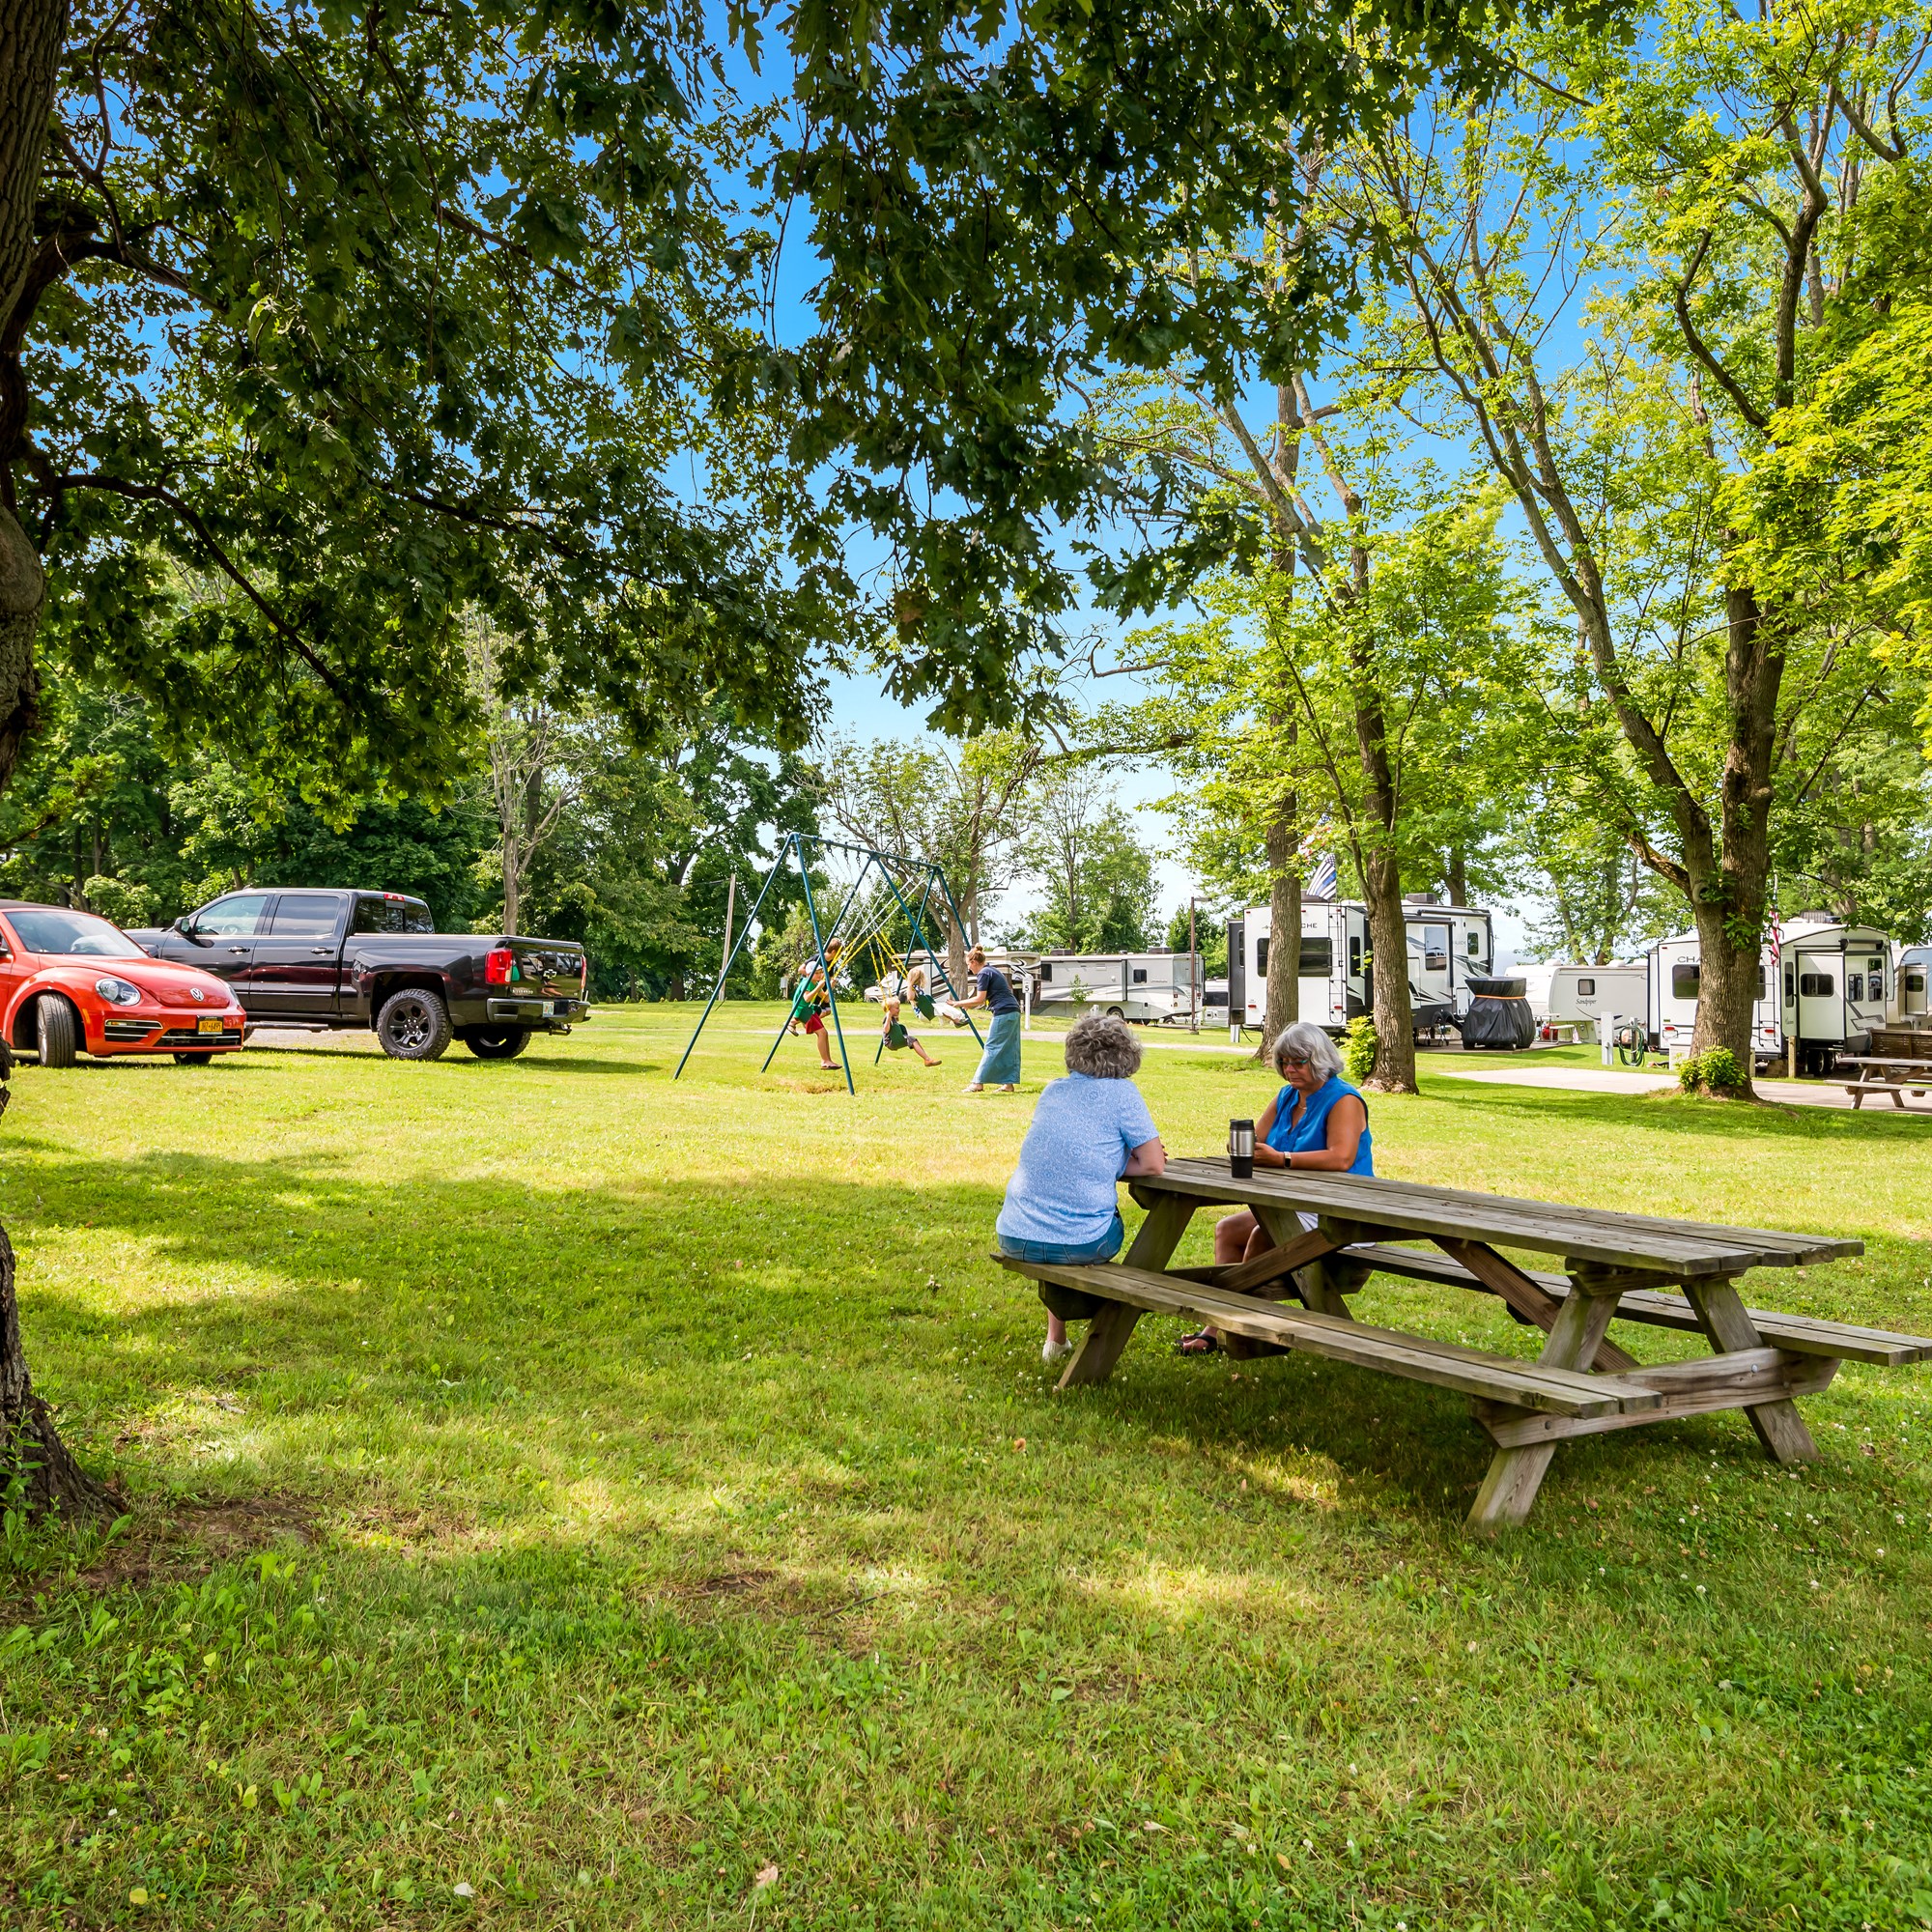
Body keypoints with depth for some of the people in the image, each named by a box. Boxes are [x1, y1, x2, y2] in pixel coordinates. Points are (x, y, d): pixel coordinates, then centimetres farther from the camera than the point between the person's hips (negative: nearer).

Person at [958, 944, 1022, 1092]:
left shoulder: (984, 973, -8)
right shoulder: (993, 970, 21)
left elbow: (980, 999, -12)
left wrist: (960, 1003, -3)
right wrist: (967, 1004, 24)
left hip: (1003, 1013, -9)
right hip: (1014, 1012, 9)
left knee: (992, 1048, -7)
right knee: (1009, 1049, 9)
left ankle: (978, 1083, -5)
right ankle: (1009, 1083, 9)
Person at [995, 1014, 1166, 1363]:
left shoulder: (1052, 1091, 12)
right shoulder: (1122, 1092, -3)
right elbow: (1154, 1165, -4)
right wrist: (1113, 1166, 9)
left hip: (1014, 1239, 4)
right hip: (1079, 1242, -4)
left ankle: (1056, 1339, 46)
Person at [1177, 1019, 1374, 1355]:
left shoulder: (1344, 1100, -14)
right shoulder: (1287, 1097, 12)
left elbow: (1341, 1157, -30)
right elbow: (1252, 1141, 10)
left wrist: (1282, 1159, -31)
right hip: (1294, 1207, 10)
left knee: (1263, 1236, -25)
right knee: (1226, 1229, 4)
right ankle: (1217, 1327, -2)